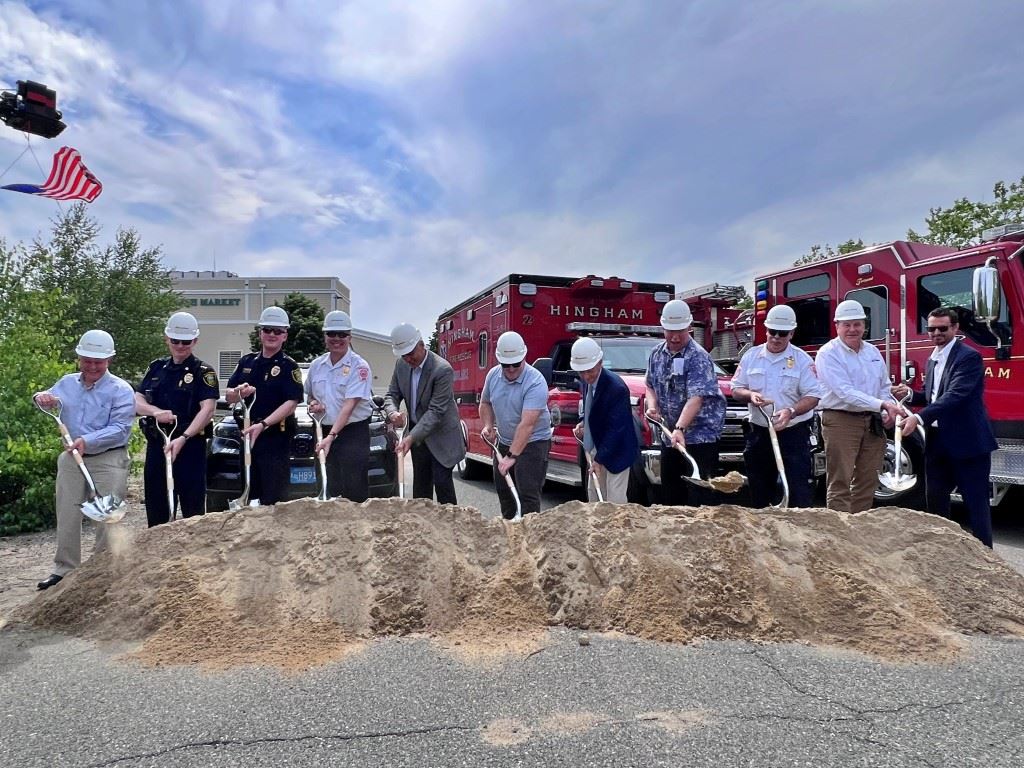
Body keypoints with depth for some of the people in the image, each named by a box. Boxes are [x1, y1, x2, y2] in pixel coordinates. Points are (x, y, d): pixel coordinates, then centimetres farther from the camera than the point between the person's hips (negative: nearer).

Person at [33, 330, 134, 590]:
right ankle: (65, 568, 24)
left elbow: (120, 428, -16)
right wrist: (41, 398, -8)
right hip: (71, 458, 6)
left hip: (108, 459, -5)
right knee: (67, 515, 12)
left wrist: (88, 441, -29)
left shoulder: (121, 390, -9)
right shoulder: (67, 383, 10)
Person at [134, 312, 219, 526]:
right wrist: (156, 411, -14)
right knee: (155, 506, 14)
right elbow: (137, 401, 8)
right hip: (156, 444, 5)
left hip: (190, 446, -5)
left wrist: (183, 438, -25)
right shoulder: (157, 368, 13)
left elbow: (208, 409, -14)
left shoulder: (203, 372, -3)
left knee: (193, 508, -1)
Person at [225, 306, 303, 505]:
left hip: (276, 438, -5)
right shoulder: (247, 361, 13)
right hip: (247, 435, 5)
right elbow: (229, 396, 14)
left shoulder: (289, 366, -3)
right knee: (249, 493, 13)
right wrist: (239, 392, -10)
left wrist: (262, 425, -24)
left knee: (273, 497, -4)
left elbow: (291, 404, -13)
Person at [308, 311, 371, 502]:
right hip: (326, 431, 5)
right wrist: (313, 403, -2)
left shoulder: (359, 366, -11)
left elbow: (350, 404, -19)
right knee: (332, 489, 11)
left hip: (354, 434, -5)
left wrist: (331, 436, -27)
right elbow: (310, 394, 23)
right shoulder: (317, 365, 7)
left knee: (355, 490, -4)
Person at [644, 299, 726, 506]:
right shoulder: (657, 354, 6)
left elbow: (696, 398, -26)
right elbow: (651, 385, 17)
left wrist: (680, 429, -37)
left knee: (699, 492, -6)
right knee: (669, 491, 16)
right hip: (670, 433, 7)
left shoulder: (698, 357, -16)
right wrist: (652, 405, -5)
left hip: (700, 433, -7)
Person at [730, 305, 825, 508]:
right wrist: (750, 395, -13)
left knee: (799, 491, -6)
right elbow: (736, 389, 9)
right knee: (759, 493, 13)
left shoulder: (802, 359, -3)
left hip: (793, 434, -3)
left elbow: (813, 395, -8)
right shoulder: (751, 356, 7)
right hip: (759, 434, 4)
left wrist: (791, 411, -25)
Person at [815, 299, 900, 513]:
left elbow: (884, 387, 19)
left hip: (872, 422, 7)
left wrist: (888, 412, 0)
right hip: (841, 421, -7)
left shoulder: (873, 352, 13)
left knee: (867, 482, 13)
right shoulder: (828, 354, -10)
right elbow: (845, 392, -20)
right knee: (840, 483, -6)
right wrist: (881, 405, -26)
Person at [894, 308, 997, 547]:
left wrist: (919, 418, -34)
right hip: (938, 440, 8)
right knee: (934, 498, 15)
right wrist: (911, 394, 0)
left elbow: (955, 395, -25)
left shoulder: (969, 357, -12)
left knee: (975, 501, 1)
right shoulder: (933, 359, 13)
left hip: (967, 441, -8)